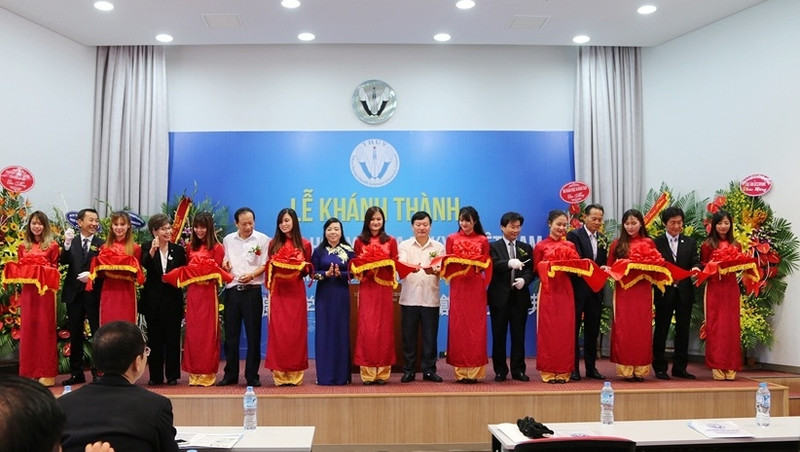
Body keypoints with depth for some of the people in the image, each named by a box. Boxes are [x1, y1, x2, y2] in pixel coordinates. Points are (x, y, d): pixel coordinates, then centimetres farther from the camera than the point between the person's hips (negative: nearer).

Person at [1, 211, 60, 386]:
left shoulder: (52, 245, 0)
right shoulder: (23, 246, 12)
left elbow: (55, 269, 3)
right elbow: (17, 269, 14)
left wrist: (44, 273, -16)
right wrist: (24, 275, -7)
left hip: (45, 291, -4)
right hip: (28, 291, 4)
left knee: (45, 328, 0)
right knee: (27, 328, 6)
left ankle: (46, 373, 5)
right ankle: (29, 373, 13)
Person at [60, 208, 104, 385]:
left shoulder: (102, 244, -1)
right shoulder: (71, 242, 7)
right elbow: (63, 261, -7)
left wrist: (92, 275, -20)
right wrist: (67, 244, -19)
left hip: (94, 295, -3)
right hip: (74, 294, 3)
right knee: (75, 335, 10)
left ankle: (99, 372, 9)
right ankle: (76, 373, 20)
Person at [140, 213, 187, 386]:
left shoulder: (178, 250, 6)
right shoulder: (147, 248, 1)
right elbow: (144, 265, -19)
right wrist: (152, 251, -33)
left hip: (173, 299, 1)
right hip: (153, 299, -1)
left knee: (172, 337, 3)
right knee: (154, 338, 6)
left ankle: (172, 375, 12)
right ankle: (155, 376, 15)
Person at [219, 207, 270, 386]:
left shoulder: (263, 239, 0)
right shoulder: (228, 239, 10)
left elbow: (265, 265, -4)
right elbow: (224, 263, 15)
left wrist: (252, 275, -19)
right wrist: (224, 265, -7)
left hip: (252, 290, -3)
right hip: (232, 290, 3)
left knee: (253, 334, 1)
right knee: (231, 334, 7)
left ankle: (252, 375, 10)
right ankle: (230, 374, 17)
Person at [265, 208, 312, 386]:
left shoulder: (304, 244, 4)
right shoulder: (273, 244, 7)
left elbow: (308, 270, 8)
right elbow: (268, 268, 10)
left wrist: (300, 268, -12)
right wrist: (272, 267, -11)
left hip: (296, 291, -1)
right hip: (278, 292, 1)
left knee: (296, 331, 0)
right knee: (278, 331, -2)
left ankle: (295, 374, 6)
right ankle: (280, 374, 4)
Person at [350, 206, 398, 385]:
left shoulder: (390, 241, 8)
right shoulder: (360, 241, 8)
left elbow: (395, 265, 5)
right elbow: (355, 266, 7)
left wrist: (384, 265, -14)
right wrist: (366, 268, -13)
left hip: (384, 288, 0)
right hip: (366, 289, 0)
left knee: (384, 327, 0)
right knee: (366, 327, -3)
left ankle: (382, 372, 7)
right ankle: (368, 373, 2)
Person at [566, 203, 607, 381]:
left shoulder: (602, 238, 12)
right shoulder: (574, 235, -7)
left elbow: (604, 263, 11)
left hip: (595, 291, 6)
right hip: (578, 289, -6)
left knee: (593, 331, 12)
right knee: (574, 329, 3)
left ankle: (591, 368, 21)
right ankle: (573, 368, 10)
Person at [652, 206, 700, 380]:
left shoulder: (690, 242, 10)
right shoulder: (657, 242, 0)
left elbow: (695, 262, 1)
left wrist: (696, 268, -21)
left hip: (684, 292, 3)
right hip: (665, 292, -3)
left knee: (683, 330, 8)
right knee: (661, 330, 4)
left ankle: (680, 367, 17)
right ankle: (660, 368, 11)